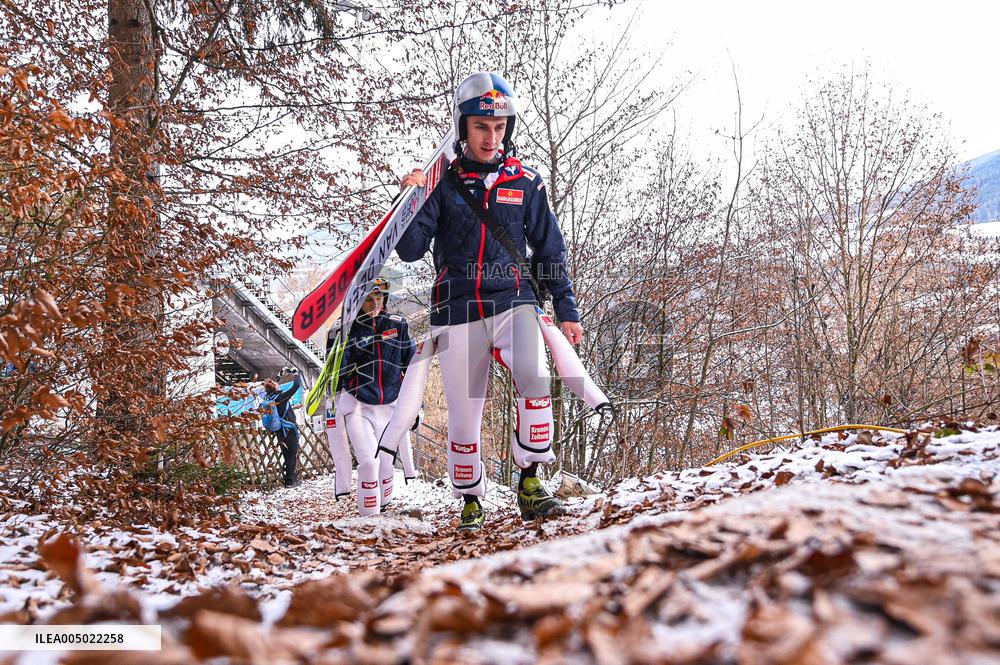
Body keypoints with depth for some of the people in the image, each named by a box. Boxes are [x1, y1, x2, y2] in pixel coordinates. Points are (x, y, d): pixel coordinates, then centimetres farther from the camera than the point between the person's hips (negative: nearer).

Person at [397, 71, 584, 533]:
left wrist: (566, 311, 9)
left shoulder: (525, 181, 9)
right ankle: (470, 503, 23)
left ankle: (530, 485, -16)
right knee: (463, 419, 2)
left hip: (514, 301, 0)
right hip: (458, 311, 0)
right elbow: (411, 250, -1)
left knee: (534, 377, -28)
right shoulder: (442, 183, 5)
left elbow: (550, 252, 13)